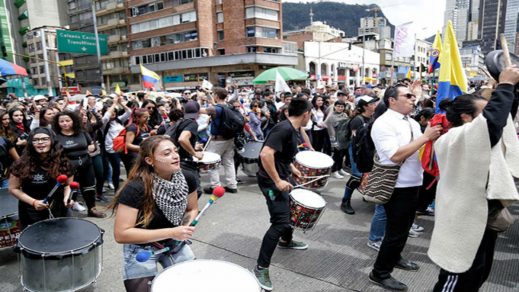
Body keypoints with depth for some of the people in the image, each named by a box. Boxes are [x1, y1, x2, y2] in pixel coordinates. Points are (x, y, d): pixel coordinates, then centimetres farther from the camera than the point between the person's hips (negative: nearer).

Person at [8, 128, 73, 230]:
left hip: (57, 211, 1)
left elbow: (68, 185, 3)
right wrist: (33, 202, -15)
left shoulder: (62, 162, -6)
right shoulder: (22, 164, -9)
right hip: (31, 213, -1)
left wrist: (67, 197, -18)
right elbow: (13, 188, -2)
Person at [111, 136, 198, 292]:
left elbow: (192, 209, 4)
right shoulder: (135, 189, -28)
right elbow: (121, 234, -28)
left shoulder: (186, 180, -13)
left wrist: (185, 229, -17)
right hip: (141, 247, -4)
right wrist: (170, 232, -31)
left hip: (174, 243, 4)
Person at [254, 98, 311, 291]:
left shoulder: (293, 130, 8)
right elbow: (265, 154, -32)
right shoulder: (284, 129, -23)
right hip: (271, 181, -11)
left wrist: (292, 169, 17)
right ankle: (261, 268, -3)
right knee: (280, 221, -13)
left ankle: (286, 241, 52)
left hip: (281, 178, 11)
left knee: (291, 207, 27)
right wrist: (277, 181, -28)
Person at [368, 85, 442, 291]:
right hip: (397, 186, -8)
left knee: (404, 227, 22)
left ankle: (394, 258, 43)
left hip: (412, 183, 9)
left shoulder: (412, 122, 9)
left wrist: (434, 136, -6)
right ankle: (380, 273, 17)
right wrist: (425, 137, -24)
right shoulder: (383, 123, -18)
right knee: (396, 230, 1)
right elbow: (396, 156, -27)